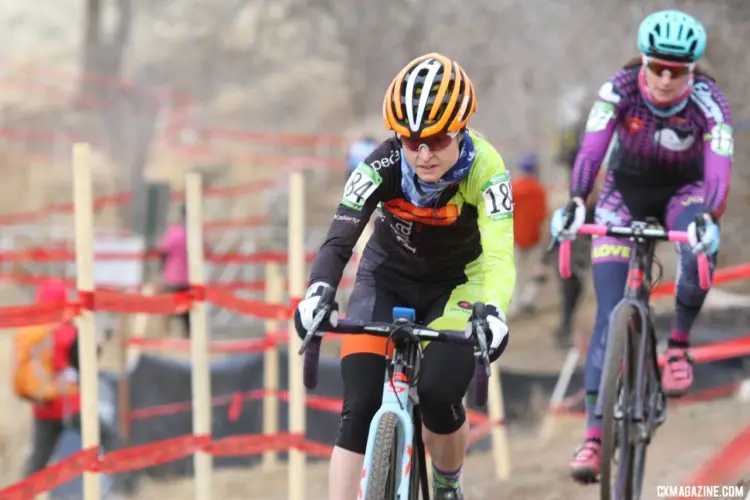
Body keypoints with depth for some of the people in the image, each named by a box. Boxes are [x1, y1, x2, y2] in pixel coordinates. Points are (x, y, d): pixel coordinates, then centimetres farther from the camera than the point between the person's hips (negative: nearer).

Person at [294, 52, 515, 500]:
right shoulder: (383, 166, -25)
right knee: (360, 407, -16)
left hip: (456, 283, -1)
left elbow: (499, 254, -39)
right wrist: (318, 294, -53)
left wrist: (492, 311, -59)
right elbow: (340, 239, -32)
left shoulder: (484, 169, -29)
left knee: (439, 396, -19)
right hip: (389, 276, 1)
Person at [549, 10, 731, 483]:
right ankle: (594, 435, -12)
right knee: (609, 314, -13)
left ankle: (680, 343, -10)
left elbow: (719, 172, -35)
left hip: (684, 191, 0)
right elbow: (591, 151, -34)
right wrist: (575, 203, -51)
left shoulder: (709, 102, -26)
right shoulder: (620, 89, -25)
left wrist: (707, 218, -54)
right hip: (626, 193, 0)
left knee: (701, 249, -36)